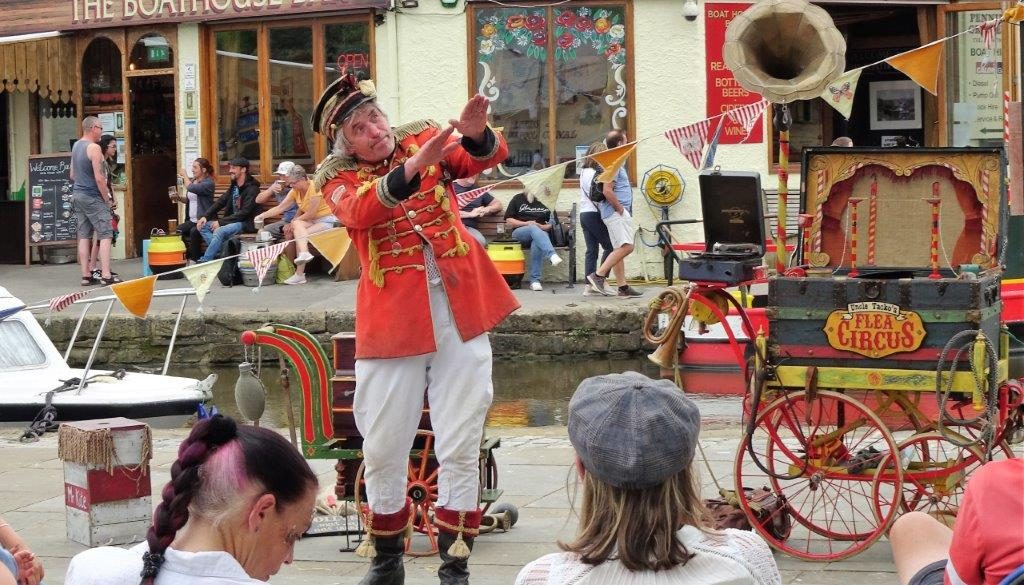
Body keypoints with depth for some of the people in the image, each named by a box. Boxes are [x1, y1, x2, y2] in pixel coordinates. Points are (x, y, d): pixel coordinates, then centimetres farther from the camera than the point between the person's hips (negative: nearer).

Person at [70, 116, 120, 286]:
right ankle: (106, 276, -14)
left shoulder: (76, 146, 13)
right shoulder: (94, 148, -14)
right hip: (92, 197, -9)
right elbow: (99, 178, -18)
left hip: (77, 195, 9)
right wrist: (108, 200, -11)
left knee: (84, 236, 9)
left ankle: (86, 276, 9)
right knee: (105, 235, -7)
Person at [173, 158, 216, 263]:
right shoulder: (192, 180, 14)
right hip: (191, 220, 7)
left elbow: (191, 188, -23)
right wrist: (180, 198, 3)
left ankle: (195, 259, -21)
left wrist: (185, 175, -7)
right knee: (177, 230, -21)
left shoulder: (208, 183, -8)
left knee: (194, 231, -35)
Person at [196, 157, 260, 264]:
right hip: (232, 221, 9)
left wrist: (221, 222, -20)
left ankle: (204, 262, -28)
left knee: (219, 231, -31)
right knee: (204, 226, -6)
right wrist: (205, 216, -2)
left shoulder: (252, 188, -13)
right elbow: (221, 202, 14)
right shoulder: (233, 186, 13)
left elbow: (244, 213, -19)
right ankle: (220, 252, -21)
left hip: (246, 224, -9)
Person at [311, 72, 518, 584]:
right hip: (391, 325, -1)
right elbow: (359, 211, -21)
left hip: (461, 315, 1)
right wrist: (412, 167, -36)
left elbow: (488, 157, -8)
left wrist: (477, 134, -32)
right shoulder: (338, 177, 2)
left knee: (460, 448, 2)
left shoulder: (424, 138, 8)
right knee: (383, 451, 7)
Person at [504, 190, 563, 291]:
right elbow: (508, 220, 5)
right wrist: (526, 223, -9)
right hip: (519, 232, -1)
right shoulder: (517, 199, 12)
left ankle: (535, 280, -39)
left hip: (540, 233, 1)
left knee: (536, 244, -37)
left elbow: (552, 223, 13)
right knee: (533, 228, -37)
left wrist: (543, 227, -8)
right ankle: (552, 255, -59)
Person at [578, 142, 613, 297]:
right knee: (609, 246, 0)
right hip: (594, 214, -9)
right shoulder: (595, 174, -13)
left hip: (584, 213, 9)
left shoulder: (584, 172, 15)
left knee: (591, 250, 7)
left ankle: (589, 286, 3)